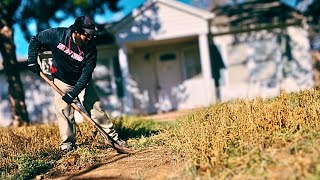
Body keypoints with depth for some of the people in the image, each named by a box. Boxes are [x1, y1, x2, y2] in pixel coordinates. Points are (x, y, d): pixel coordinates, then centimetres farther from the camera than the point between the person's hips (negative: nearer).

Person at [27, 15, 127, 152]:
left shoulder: (90, 48, -22)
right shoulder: (57, 35, -22)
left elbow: (86, 74, -23)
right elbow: (35, 40, -6)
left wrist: (74, 92, -30)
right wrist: (32, 61, -14)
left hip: (82, 83, 0)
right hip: (62, 82, 0)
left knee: (95, 108, -2)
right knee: (64, 113, -3)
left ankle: (112, 136, 9)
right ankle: (68, 144, 11)